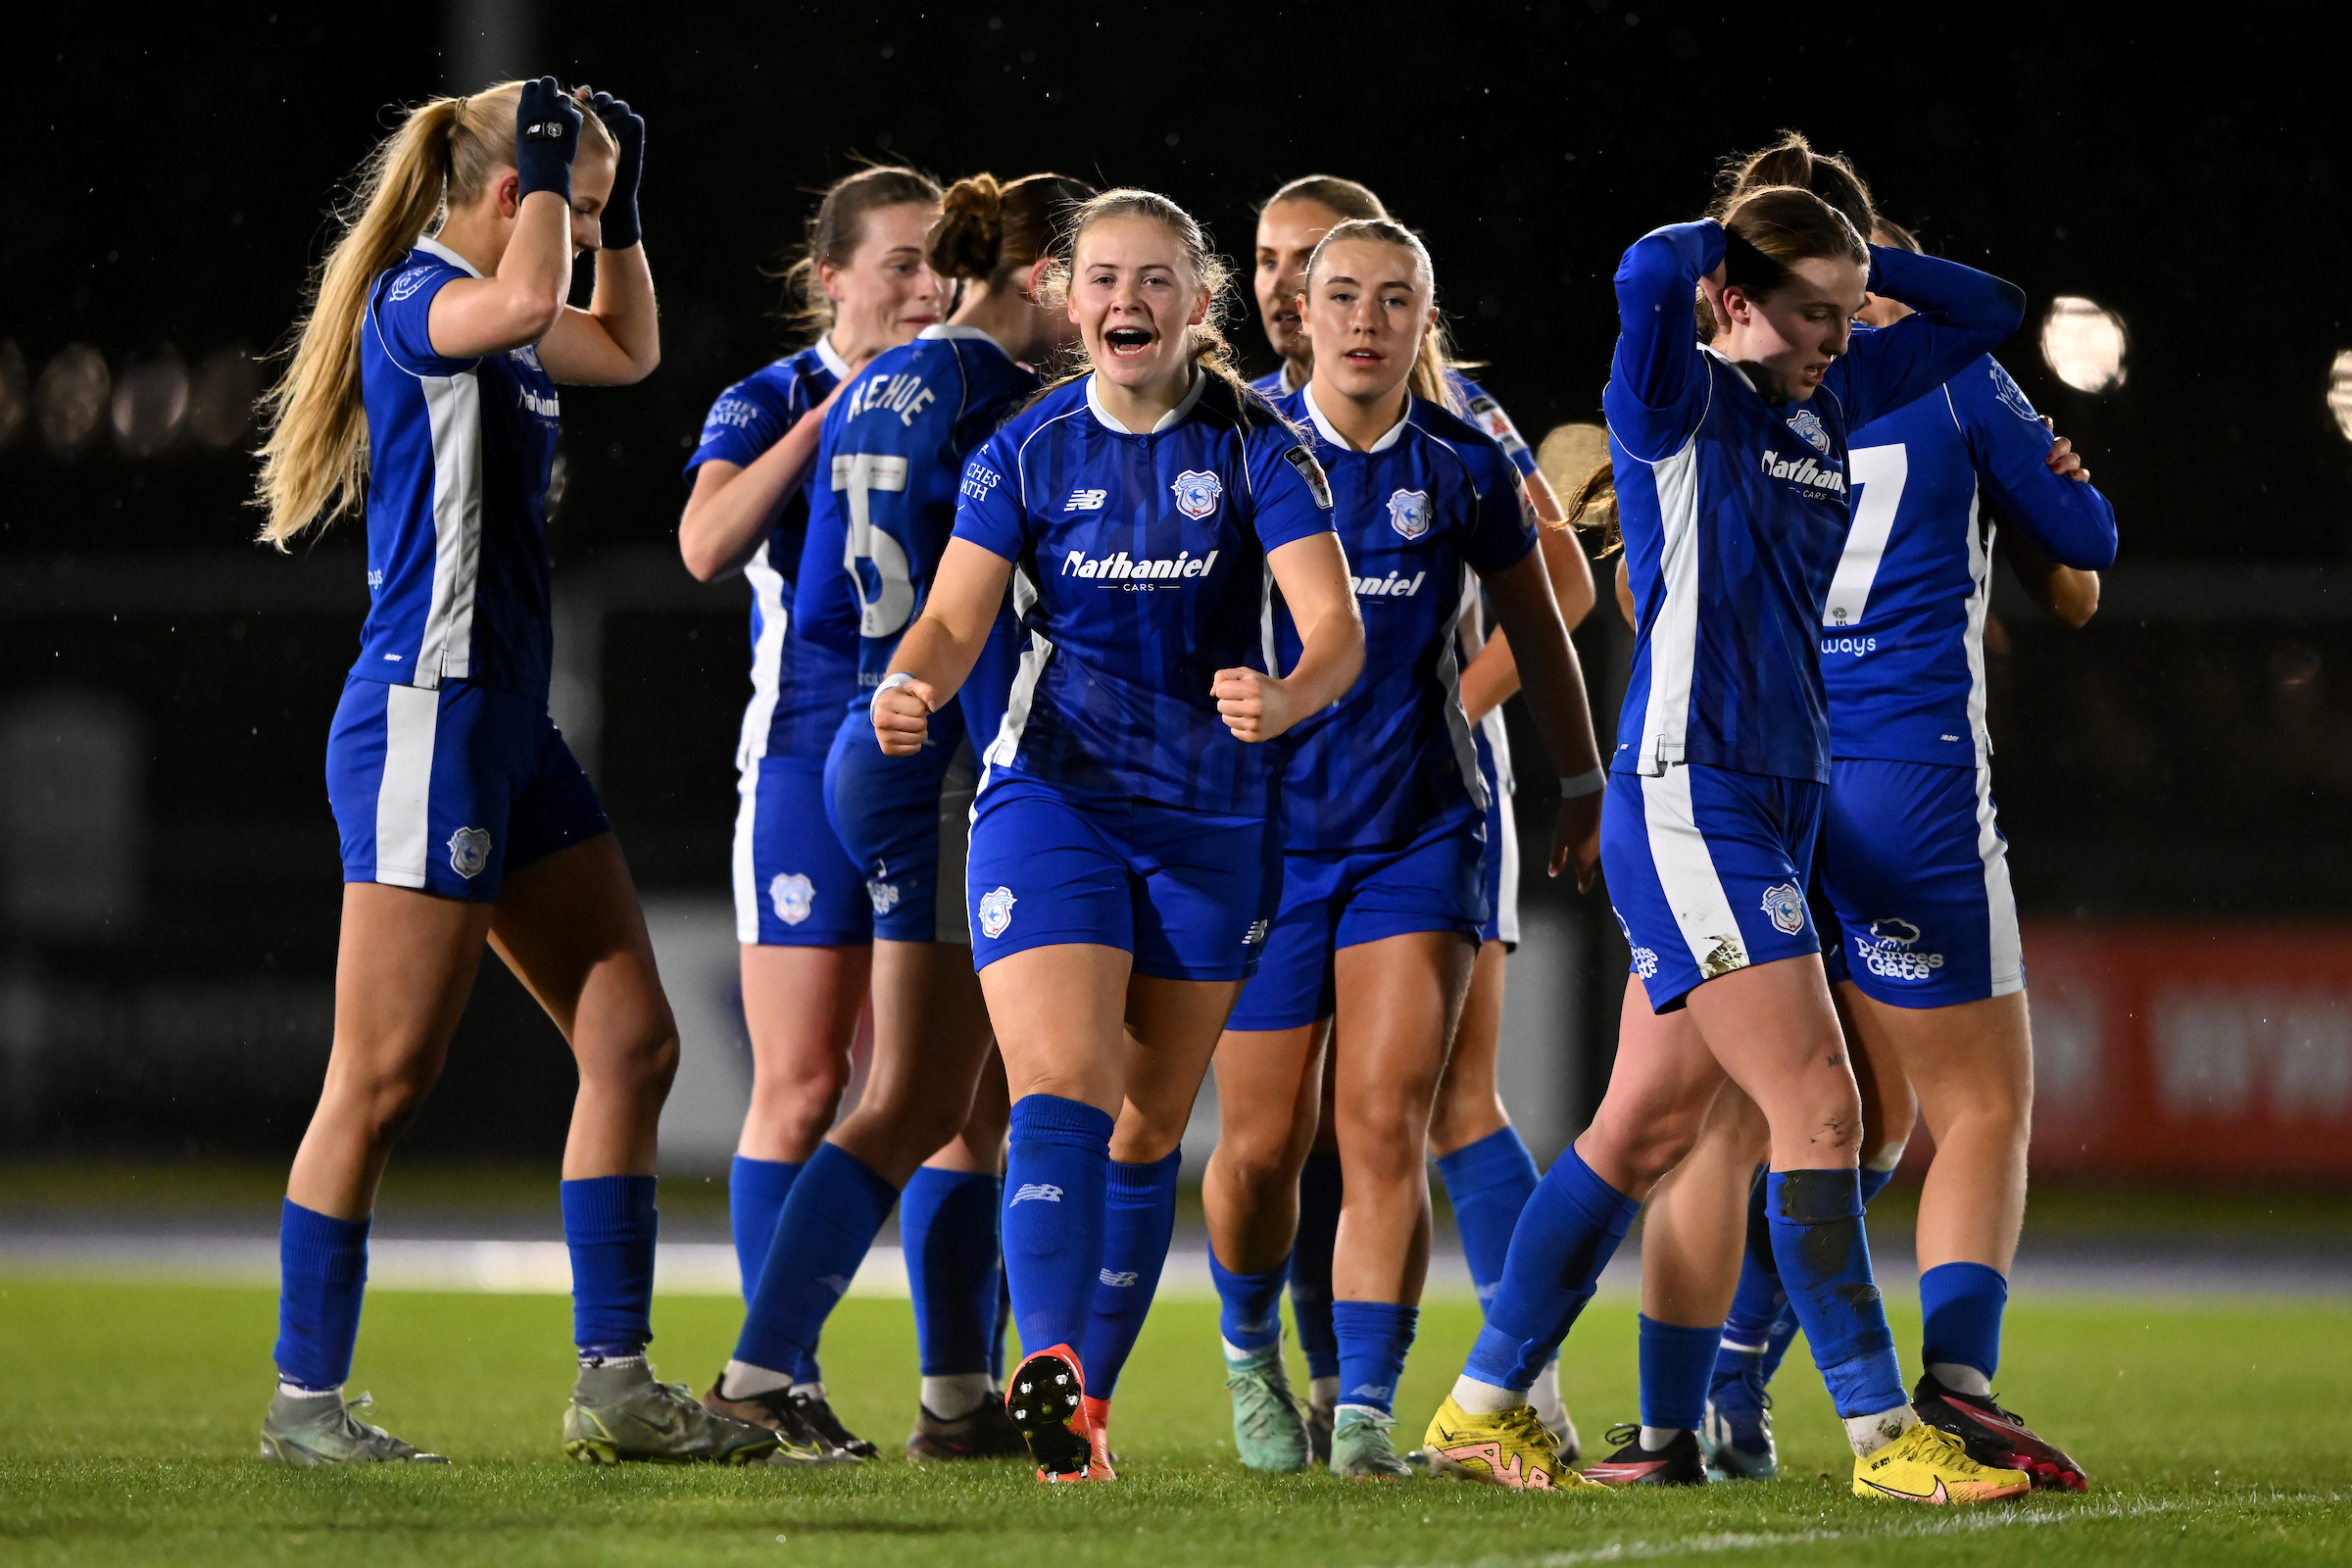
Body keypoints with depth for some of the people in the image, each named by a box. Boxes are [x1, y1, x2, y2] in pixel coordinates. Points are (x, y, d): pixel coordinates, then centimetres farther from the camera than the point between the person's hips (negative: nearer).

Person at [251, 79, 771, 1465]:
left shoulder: (483, 319, 16)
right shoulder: (415, 300, -11)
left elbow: (629, 350, 36)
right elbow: (522, 301, -34)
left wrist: (622, 209, 22)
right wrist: (551, 160, -18)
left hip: (510, 729, 10)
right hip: (427, 723, -10)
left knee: (633, 1042, 5)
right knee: (386, 1080, -6)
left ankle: (615, 1384, 6)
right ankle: (305, 1398, 1)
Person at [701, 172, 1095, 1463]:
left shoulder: (872, 393, 13)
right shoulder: (994, 398, -13)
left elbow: (817, 604, 14)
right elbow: (983, 619, -18)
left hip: (867, 750, 9)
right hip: (946, 772, -9)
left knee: (978, 1107, 13)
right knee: (912, 1110, -7)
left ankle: (957, 1395, 13)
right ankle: (756, 1377, -12)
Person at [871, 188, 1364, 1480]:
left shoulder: (1255, 450, -5)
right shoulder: (1026, 452, 0)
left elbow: (1335, 626, -14)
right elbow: (955, 619, -5)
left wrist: (1281, 700, -37)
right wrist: (913, 686, -28)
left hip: (1211, 822, 1)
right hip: (1050, 804, -1)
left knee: (1149, 1130, 9)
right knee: (1061, 1089, -20)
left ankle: (1087, 1397, 20)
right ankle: (1046, 1365, -35)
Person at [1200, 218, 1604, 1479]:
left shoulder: (1465, 467, 1)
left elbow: (1537, 630, 16)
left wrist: (1585, 786, 24)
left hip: (1419, 832, 0)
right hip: (1265, 824, 0)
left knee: (1386, 1124, -14)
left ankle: (1365, 1410, -14)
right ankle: (1250, 1357, 33)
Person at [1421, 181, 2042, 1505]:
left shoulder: (1828, 403, 13)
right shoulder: (1682, 403, -10)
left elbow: (1987, 310, 21)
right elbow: (1649, 277, -30)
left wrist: (1849, 257, 8)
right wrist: (1734, 238, -9)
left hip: (1775, 801, 9)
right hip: (1687, 798, -9)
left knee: (1652, 1126, 11)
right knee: (1819, 1107, -12)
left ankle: (1487, 1406, 19)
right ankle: (1882, 1431, -10)